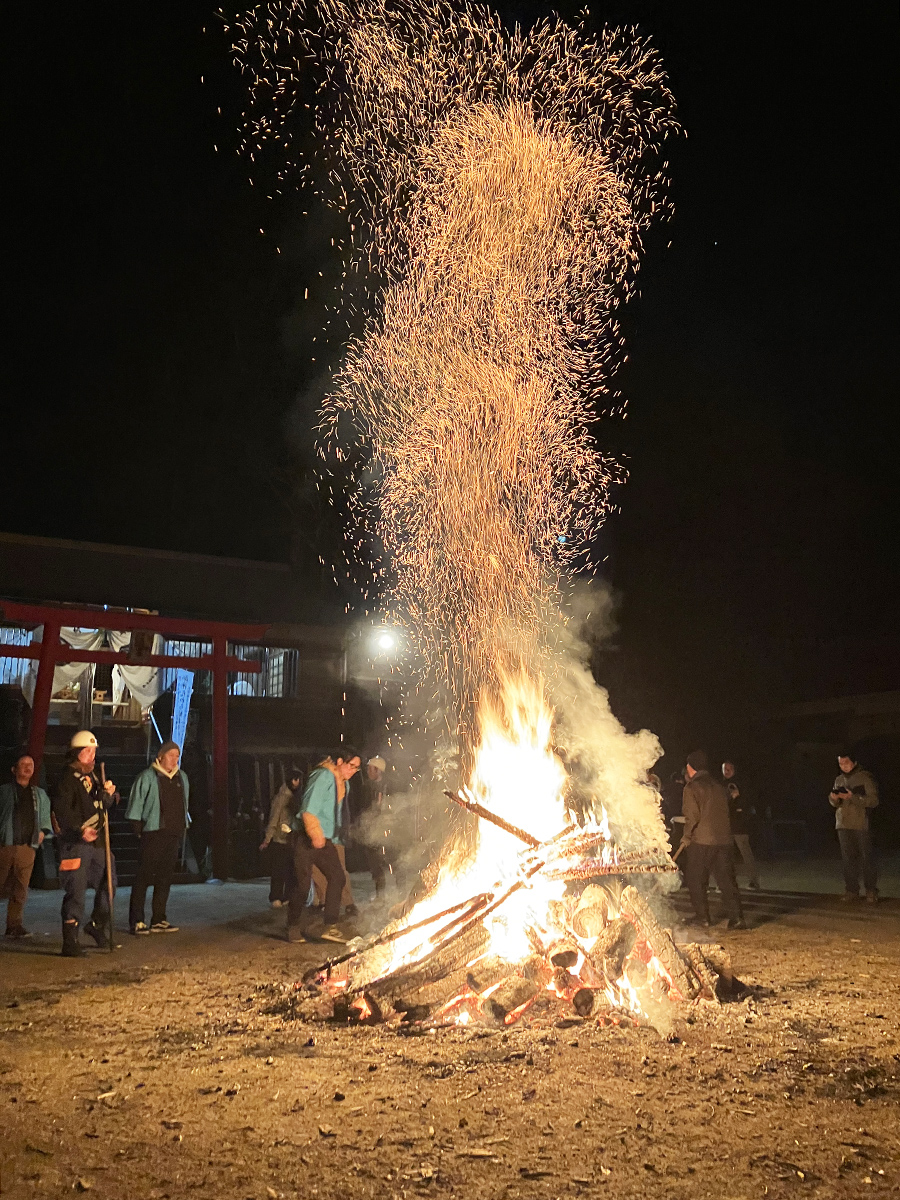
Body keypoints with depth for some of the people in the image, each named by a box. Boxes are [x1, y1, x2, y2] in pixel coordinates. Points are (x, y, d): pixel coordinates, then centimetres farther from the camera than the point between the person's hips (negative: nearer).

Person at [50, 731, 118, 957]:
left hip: (96, 840, 9)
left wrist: (108, 793, 0)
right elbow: (61, 811, -22)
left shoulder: (91, 775, 17)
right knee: (76, 892, -7)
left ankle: (97, 925, 35)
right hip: (75, 843, -9)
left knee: (108, 883, 15)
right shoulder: (67, 778, -11)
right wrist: (81, 830, -35)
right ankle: (70, 942, 0)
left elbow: (103, 805, 23)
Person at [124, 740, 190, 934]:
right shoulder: (147, 777, -4)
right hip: (153, 834, -6)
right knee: (144, 877, -5)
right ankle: (136, 921, 0)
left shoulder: (182, 777, 16)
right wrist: (138, 829, -7)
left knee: (165, 878, 9)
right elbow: (136, 803, -4)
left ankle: (158, 920, 16)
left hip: (174, 834, 6)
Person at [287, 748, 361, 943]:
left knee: (337, 877, 1)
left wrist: (332, 837, 17)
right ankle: (295, 929, 10)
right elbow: (309, 809, -23)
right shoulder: (323, 777, -16)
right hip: (305, 838, -9)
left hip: (324, 839, 9)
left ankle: (330, 927, 4)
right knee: (302, 883, -4)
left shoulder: (343, 783, 13)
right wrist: (315, 835, -25)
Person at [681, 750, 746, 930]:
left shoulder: (691, 788, -7)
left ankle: (702, 917, 9)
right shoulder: (718, 787, 14)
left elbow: (692, 816, -14)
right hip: (723, 840, 6)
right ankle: (736, 917, 1)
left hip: (700, 841, -6)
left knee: (696, 881, 7)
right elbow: (724, 812, 17)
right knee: (726, 879, 7)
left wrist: (686, 836, 0)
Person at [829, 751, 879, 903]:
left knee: (866, 858, -3)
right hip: (843, 824, 5)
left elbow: (873, 800, -10)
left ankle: (871, 891, 5)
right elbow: (835, 804, 20)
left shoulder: (865, 778, -3)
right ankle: (851, 890, 9)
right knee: (848, 859, 4)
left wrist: (853, 797, -20)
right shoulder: (839, 780, 15)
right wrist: (834, 798, -4)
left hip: (862, 824, -5)